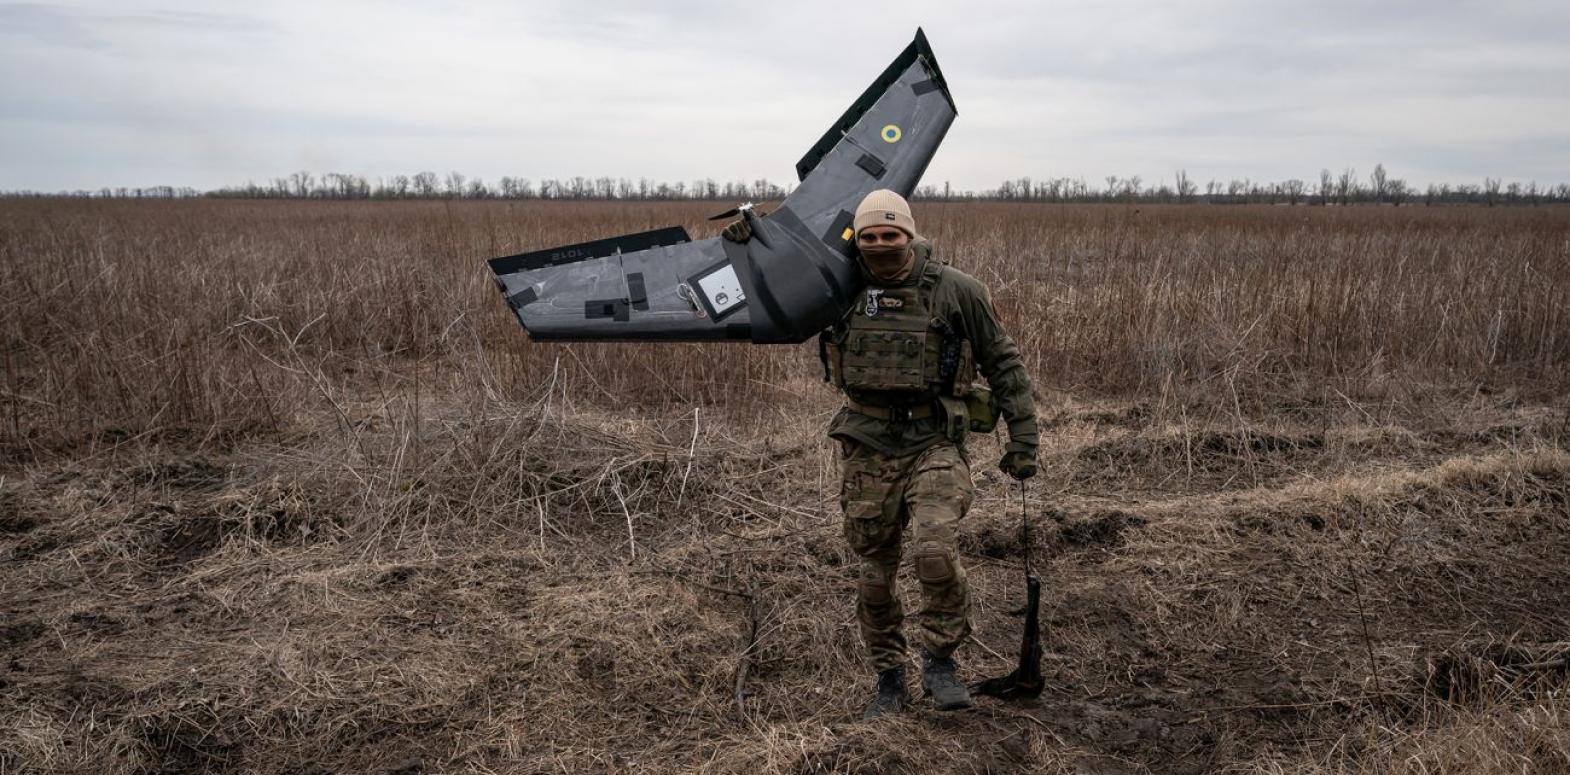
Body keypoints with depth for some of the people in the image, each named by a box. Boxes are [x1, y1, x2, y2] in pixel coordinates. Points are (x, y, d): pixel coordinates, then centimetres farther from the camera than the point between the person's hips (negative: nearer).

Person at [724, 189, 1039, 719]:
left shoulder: (956, 291, -4)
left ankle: (940, 660, 2)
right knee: (876, 571, 8)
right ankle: (889, 680, 26)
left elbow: (1003, 363, 4)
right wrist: (748, 242, 1)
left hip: (935, 444, -3)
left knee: (935, 550, -23)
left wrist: (1022, 438, 2)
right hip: (867, 449, 3)